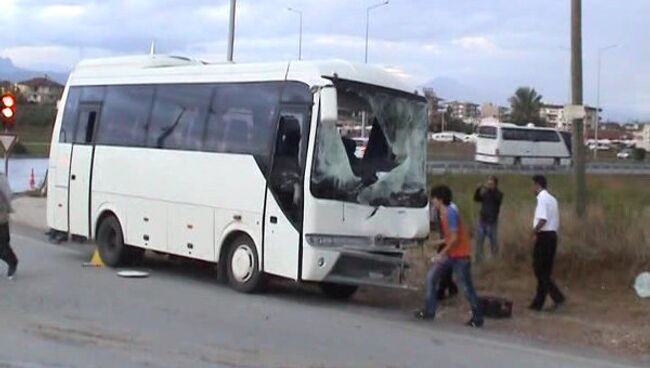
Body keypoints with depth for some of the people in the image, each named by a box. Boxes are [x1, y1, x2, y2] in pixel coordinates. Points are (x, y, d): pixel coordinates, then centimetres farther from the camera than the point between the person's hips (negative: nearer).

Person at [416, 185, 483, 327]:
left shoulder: (450, 213, -21)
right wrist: (443, 241, 16)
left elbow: (454, 238, -22)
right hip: (450, 253, 9)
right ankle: (429, 311, 11)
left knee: (467, 288, -1)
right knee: (431, 277, 5)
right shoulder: (445, 211, 7)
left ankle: (477, 318, 11)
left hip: (460, 256, -9)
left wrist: (441, 255, -18)